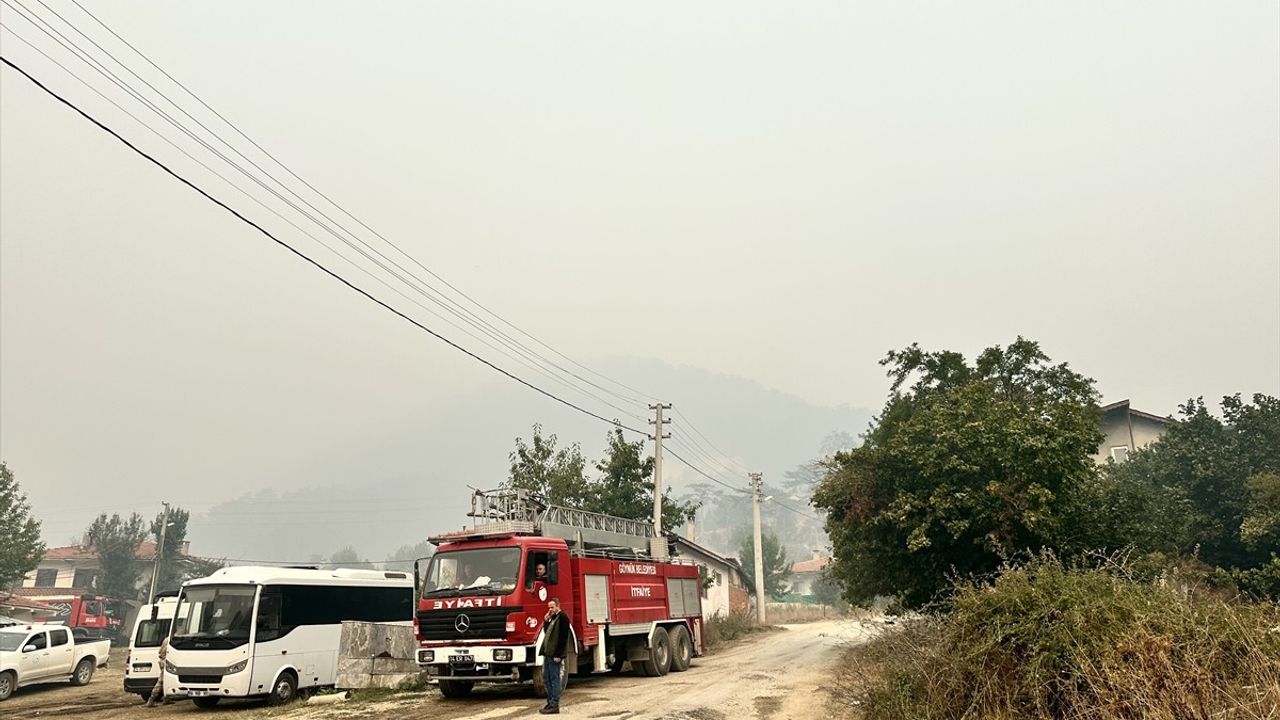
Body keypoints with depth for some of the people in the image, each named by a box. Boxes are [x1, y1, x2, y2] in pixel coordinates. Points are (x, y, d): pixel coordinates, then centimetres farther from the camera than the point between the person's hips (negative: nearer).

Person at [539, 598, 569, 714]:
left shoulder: (562, 618, -12)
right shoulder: (552, 618, 17)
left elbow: (563, 637, -17)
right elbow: (546, 632, 20)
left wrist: (558, 654, -21)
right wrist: (546, 621, 6)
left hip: (555, 654, -9)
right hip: (547, 653, 9)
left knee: (554, 679, -5)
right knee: (546, 678, 12)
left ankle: (554, 706, -1)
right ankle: (550, 702, 20)